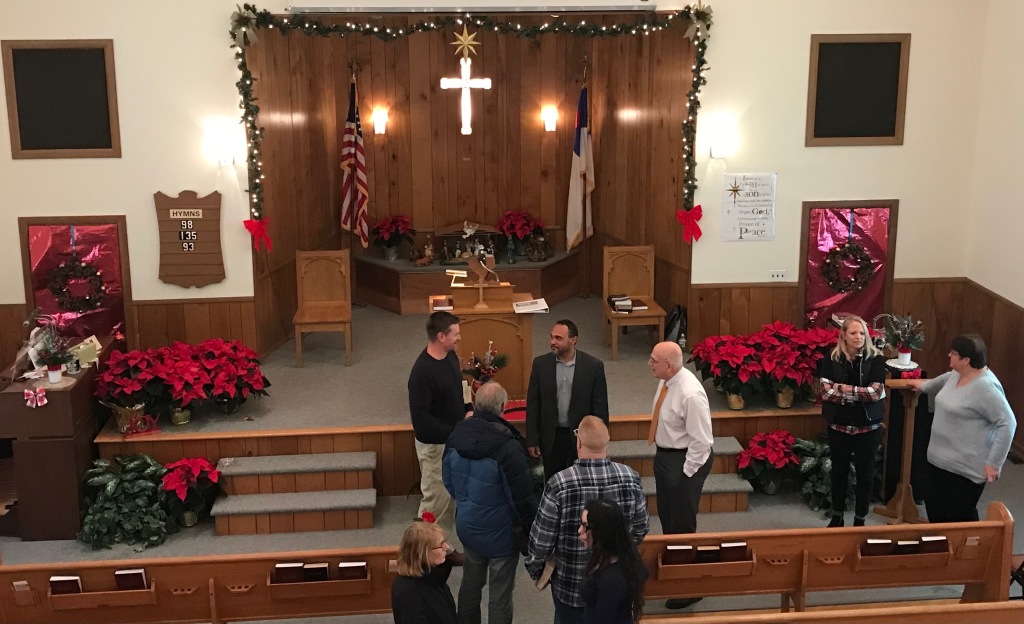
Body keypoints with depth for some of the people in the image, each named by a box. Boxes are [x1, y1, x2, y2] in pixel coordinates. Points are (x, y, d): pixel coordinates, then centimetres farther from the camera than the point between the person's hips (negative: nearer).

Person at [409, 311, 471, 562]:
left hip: (453, 439, 9)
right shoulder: (422, 371, -27)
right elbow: (420, 417, -26)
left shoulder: (450, 356, 0)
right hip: (434, 444, -9)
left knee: (451, 495, 21)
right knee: (436, 499, 4)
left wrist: (468, 410, -1)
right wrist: (453, 433, -23)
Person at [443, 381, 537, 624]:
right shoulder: (508, 447, -29)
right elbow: (522, 498, -22)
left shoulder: (457, 434, -8)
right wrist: (530, 530, -6)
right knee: (500, 594, 10)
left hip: (467, 526, 6)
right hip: (500, 533, -6)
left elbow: (449, 481, 7)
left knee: (470, 583, 24)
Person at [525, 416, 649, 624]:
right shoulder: (630, 478, -14)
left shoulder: (559, 484, -24)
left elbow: (542, 538, -15)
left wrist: (534, 568, 4)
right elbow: (641, 528, 0)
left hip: (571, 584, -3)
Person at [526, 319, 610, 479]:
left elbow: (600, 407, -4)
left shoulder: (593, 366, -9)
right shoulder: (540, 364, -4)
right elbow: (533, 405, 0)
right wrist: (532, 440, -1)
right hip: (551, 437, 2)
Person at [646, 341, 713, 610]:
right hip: (664, 454, 9)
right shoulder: (666, 381, -3)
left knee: (683, 524, 3)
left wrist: (686, 473, -18)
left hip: (684, 460, -9)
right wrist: (662, 456, 16)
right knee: (667, 517, 24)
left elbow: (701, 441, -25)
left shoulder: (690, 394, -29)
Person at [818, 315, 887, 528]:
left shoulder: (876, 359, -6)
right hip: (838, 426, 1)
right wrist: (861, 393, -17)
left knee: (865, 474, 10)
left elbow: (876, 392, -17)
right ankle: (837, 517, 31)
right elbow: (827, 391, -14)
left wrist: (841, 389, -18)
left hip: (868, 428, -1)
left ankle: (860, 520, 25)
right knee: (839, 471, 15)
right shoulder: (831, 359, -4)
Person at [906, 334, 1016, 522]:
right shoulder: (957, 374, 5)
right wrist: (923, 385, 49)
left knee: (959, 518, -2)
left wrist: (994, 463, -24)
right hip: (940, 460, 9)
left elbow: (1008, 423, -24)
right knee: (934, 507, 17)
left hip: (965, 468, -9)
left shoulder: (985, 387, -23)